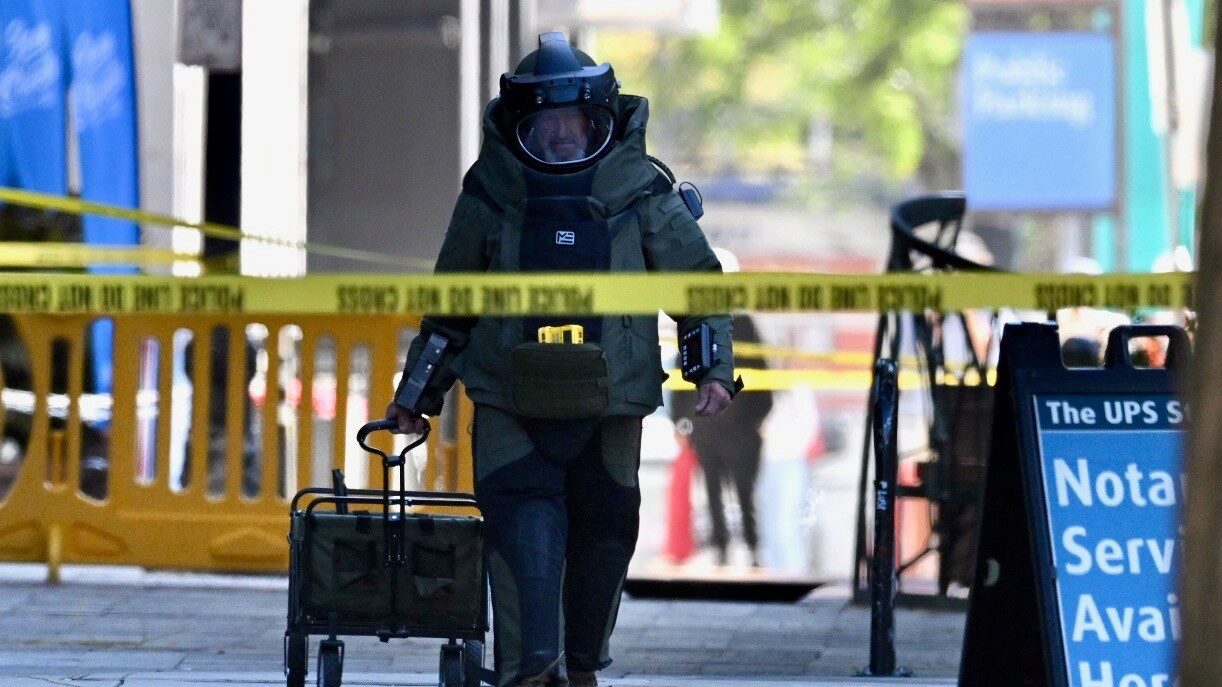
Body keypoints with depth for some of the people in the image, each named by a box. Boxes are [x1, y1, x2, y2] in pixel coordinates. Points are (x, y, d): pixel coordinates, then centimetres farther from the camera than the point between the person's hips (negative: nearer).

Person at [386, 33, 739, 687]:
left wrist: (713, 366, -2)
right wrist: (418, 390, 21)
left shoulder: (641, 191, 4)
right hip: (511, 406, -1)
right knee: (523, 528, -17)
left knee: (603, 536, 8)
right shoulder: (492, 193, 6)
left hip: (610, 408, 1)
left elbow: (697, 282, 11)